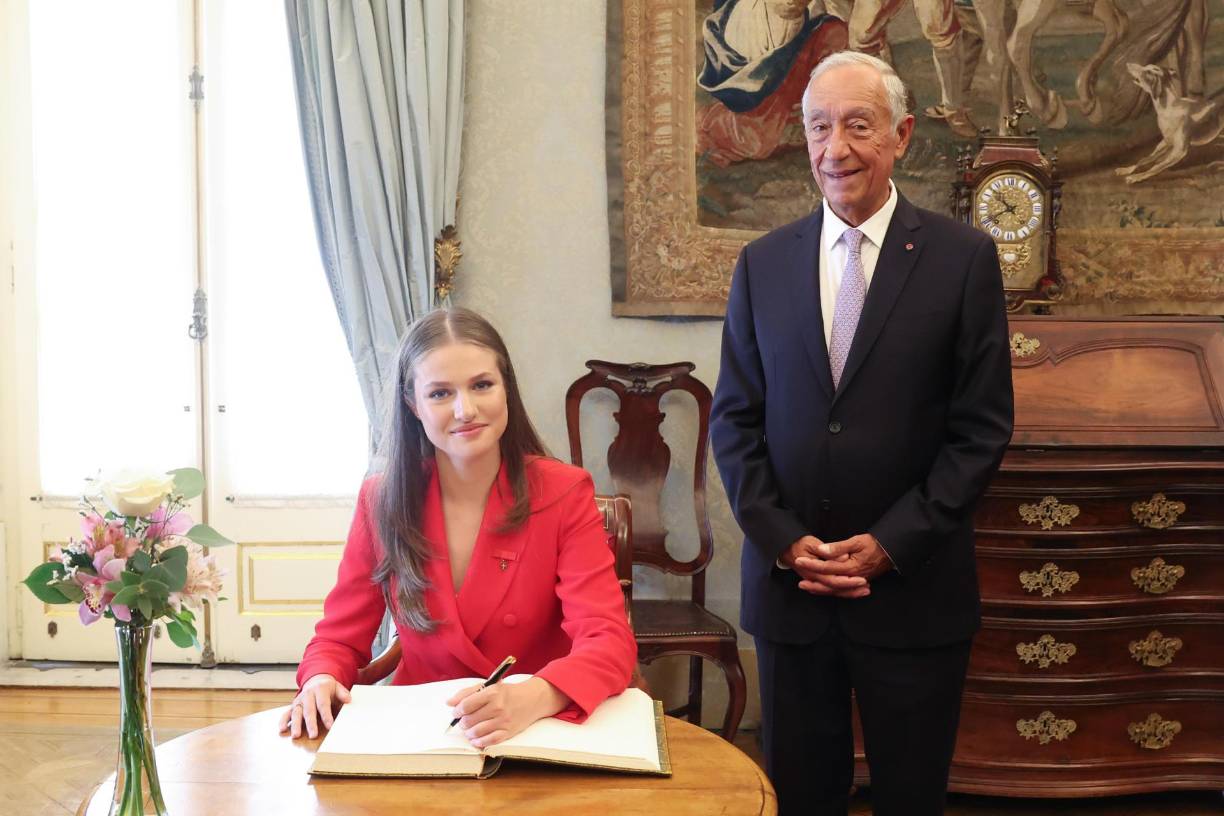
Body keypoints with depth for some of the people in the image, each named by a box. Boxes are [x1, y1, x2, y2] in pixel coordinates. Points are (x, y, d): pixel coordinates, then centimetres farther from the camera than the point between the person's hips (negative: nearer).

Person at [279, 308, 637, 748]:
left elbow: (609, 641, -17)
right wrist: (321, 680, -20)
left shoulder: (564, 494, -7)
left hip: (542, 733, -2)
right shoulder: (380, 500, 0)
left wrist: (534, 698, -38)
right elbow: (340, 637, 5)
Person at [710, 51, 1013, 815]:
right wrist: (783, 540, -7)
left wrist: (892, 543, -11)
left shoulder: (963, 257, -4)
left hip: (915, 587, -2)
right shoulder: (763, 262, 4)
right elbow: (735, 416, 4)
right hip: (787, 580, 2)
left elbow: (983, 427, -5)